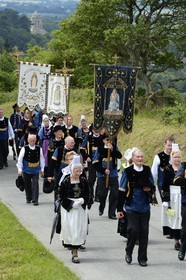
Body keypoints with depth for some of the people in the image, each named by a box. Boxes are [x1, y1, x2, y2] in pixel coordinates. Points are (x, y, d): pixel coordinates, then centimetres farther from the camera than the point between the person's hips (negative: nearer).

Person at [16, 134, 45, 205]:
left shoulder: (39, 149, -5)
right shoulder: (24, 149, -10)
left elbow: (42, 159, 4)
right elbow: (20, 159, -7)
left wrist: (42, 169, 5)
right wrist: (19, 169, -10)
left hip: (35, 170, 0)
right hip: (26, 170, 0)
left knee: (35, 184, -8)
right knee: (27, 185, 12)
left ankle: (35, 200, -5)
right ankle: (28, 198, 30)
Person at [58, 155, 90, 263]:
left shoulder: (84, 180, 1)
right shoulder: (66, 181, -9)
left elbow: (87, 194, 8)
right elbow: (62, 195, -6)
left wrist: (82, 200, -13)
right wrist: (72, 203, -16)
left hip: (81, 209, 3)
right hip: (69, 209, -3)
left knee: (80, 229, 2)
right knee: (71, 229, -5)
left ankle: (75, 249, 16)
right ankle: (74, 253, 0)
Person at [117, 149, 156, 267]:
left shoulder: (147, 170, 6)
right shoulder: (127, 172, -4)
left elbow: (153, 187, 16)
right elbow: (121, 191, -2)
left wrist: (150, 189, -9)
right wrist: (119, 209, -3)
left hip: (145, 207, 3)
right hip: (132, 207, -3)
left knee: (144, 232, 3)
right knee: (133, 230, -12)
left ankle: (142, 259, 13)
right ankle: (128, 253, 13)